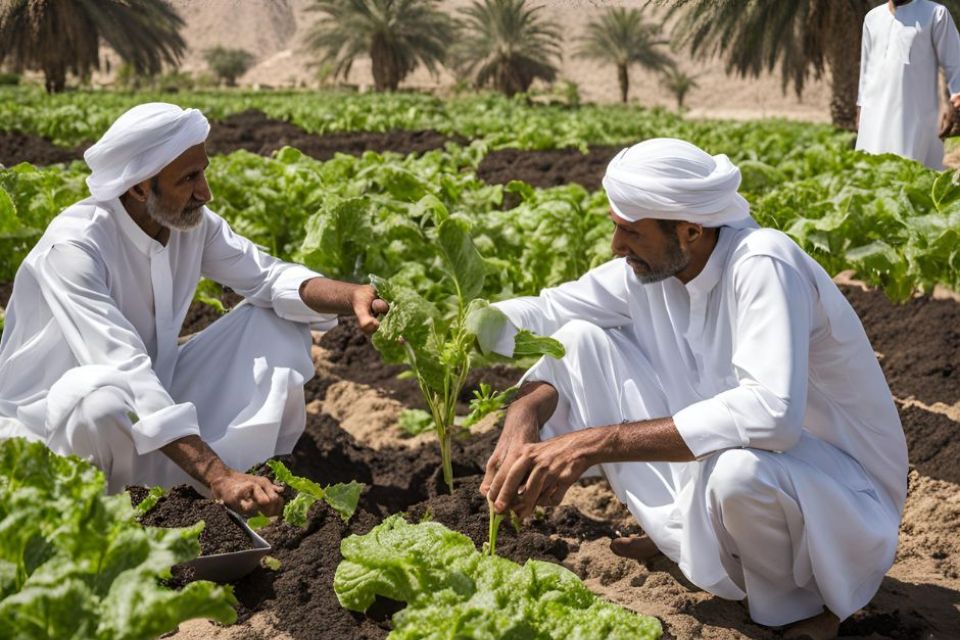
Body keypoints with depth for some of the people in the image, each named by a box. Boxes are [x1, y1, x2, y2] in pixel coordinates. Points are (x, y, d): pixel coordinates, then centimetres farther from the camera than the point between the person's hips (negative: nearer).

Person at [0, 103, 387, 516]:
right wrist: (217, 476, -45)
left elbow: (269, 278, -4)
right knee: (103, 395, -42)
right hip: (55, 423, -7)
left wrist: (352, 296, -26)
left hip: (153, 408, 7)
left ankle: (265, 473, -6)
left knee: (278, 321, -3)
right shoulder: (73, 246, -28)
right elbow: (125, 370, -37)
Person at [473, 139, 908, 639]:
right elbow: (546, 315, -5)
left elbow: (772, 414, -42)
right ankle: (684, 534, 9)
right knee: (582, 339, -4)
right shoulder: (651, 265, -8)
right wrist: (523, 416, -28)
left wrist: (597, 443, -43)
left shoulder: (765, 266, -29)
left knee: (736, 468, -42)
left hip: (839, 494, -6)